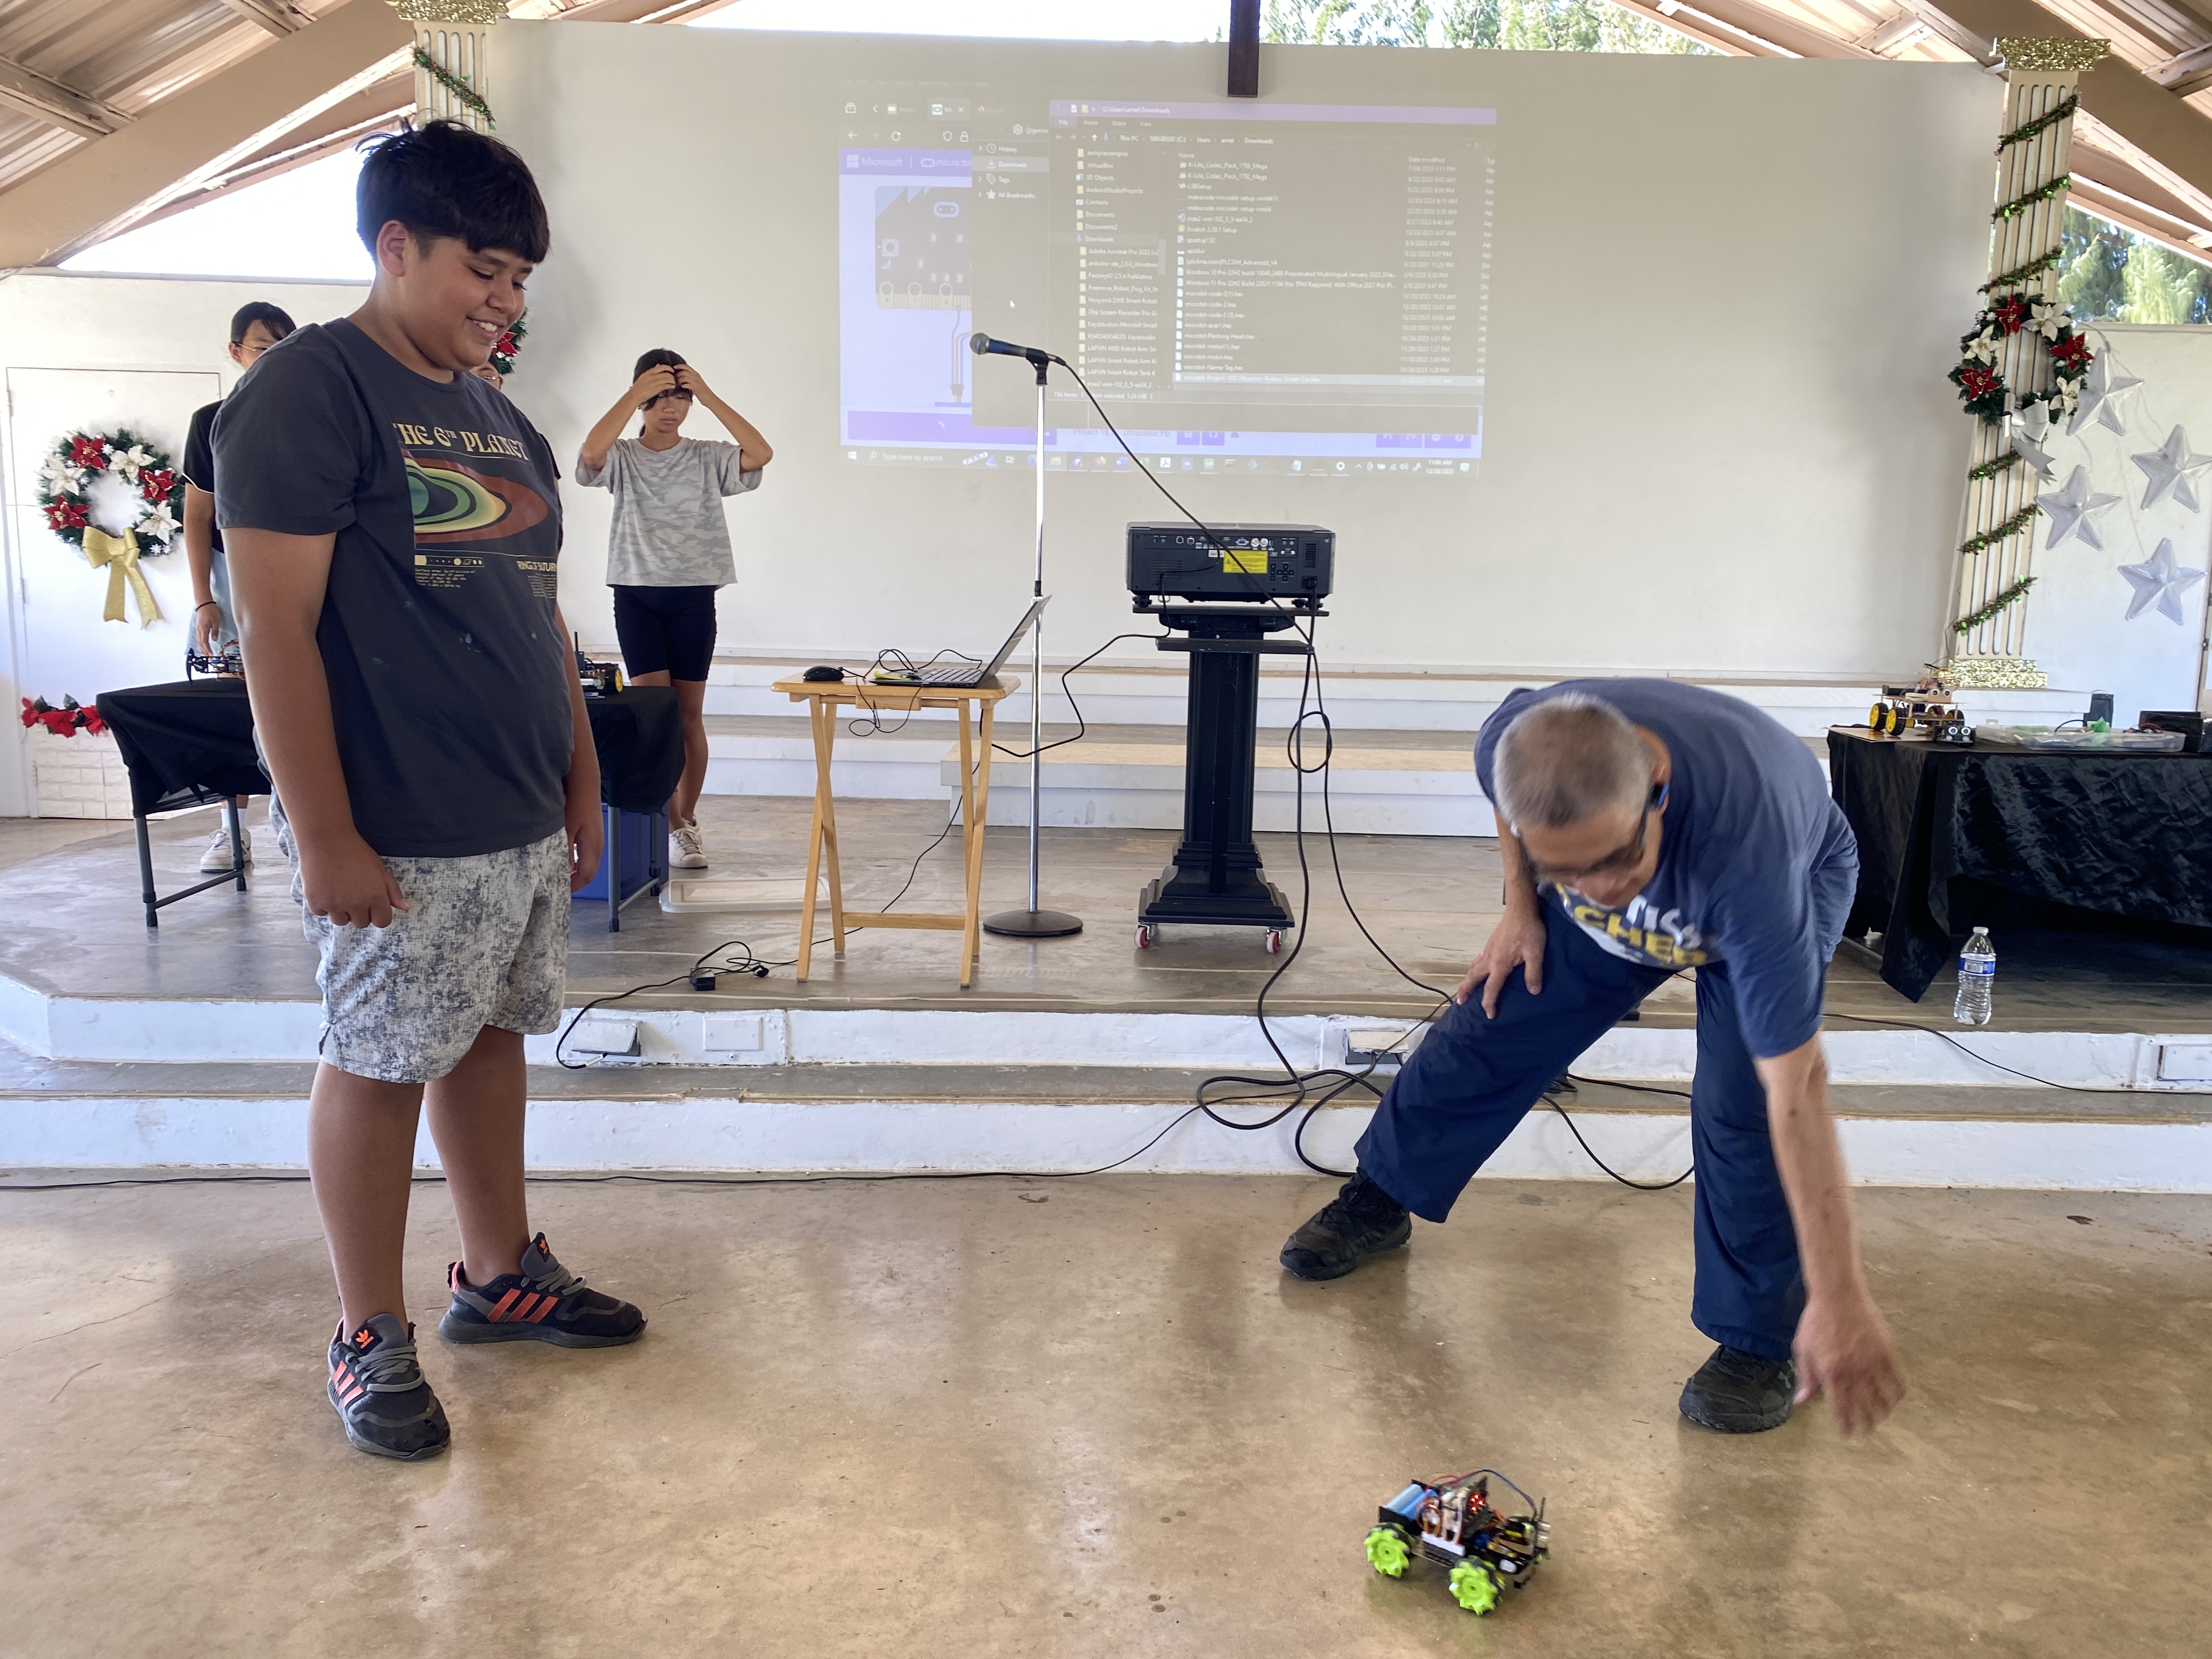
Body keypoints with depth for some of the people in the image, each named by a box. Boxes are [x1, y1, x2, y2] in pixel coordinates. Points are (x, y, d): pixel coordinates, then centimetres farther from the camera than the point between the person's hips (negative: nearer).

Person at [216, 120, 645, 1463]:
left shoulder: (502, 419, 14)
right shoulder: (308, 395, -10)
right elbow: (276, 626, -16)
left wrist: (582, 784, 16)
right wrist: (324, 837, -19)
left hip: (526, 821, 8)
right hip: (403, 835, -7)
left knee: (492, 1036, 16)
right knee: (381, 1064, 3)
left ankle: (503, 1276, 32)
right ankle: (372, 1340, 18)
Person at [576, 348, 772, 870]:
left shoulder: (708, 457, 6)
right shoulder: (622, 457, 4)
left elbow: (761, 454, -12)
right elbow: (590, 451, -19)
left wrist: (709, 395, -12)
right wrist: (636, 393, -17)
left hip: (694, 594, 1)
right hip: (636, 592, -1)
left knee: (689, 713, 5)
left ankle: (686, 819, 16)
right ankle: (674, 827, -3)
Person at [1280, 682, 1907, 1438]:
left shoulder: (1745, 848, -48)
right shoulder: (1515, 747, -37)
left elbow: (1796, 1086, -44)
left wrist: (1840, 1299, -41)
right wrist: (1521, 905, -10)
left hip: (1792, 883, -4)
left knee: (1742, 1104, -21)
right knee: (1488, 1026, 3)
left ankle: (1760, 1341, 1)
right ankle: (1379, 1200, 27)